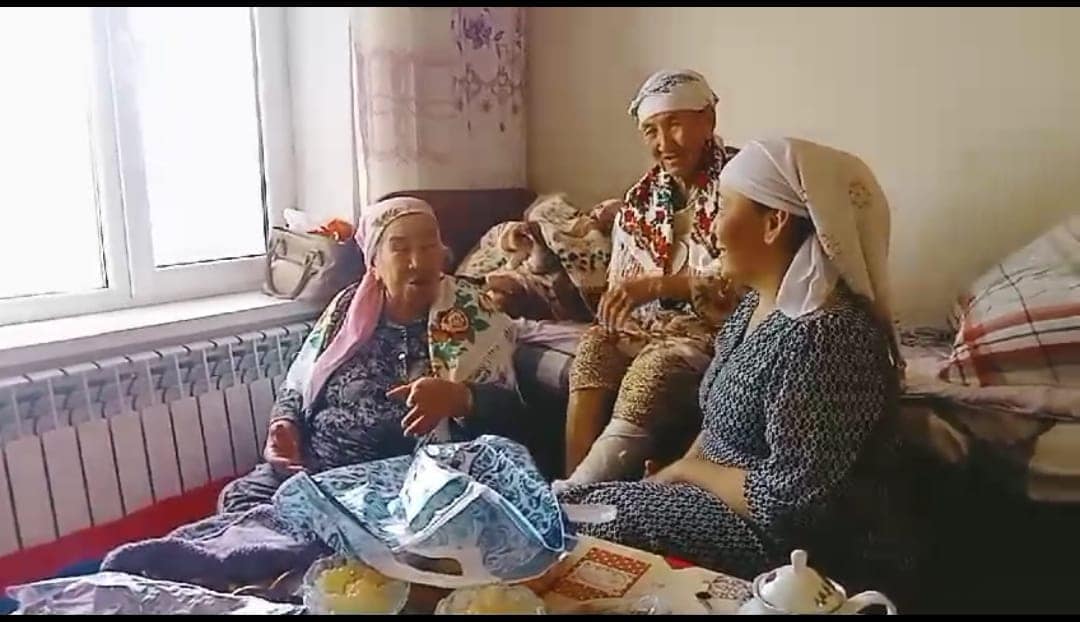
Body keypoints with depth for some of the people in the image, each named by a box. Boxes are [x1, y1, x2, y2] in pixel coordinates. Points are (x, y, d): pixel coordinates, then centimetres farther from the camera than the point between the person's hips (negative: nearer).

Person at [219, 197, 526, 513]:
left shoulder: (470, 314, -4)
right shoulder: (346, 307, 7)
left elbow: (506, 412, -10)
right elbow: (296, 388, 17)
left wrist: (457, 397, -30)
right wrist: (284, 425, -4)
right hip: (314, 466, 4)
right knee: (239, 498, -13)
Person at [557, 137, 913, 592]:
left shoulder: (823, 336, -28)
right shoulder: (758, 303, 4)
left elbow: (787, 503, -28)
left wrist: (686, 469, -13)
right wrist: (674, 472, -3)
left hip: (799, 545, -8)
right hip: (729, 497, 9)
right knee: (572, 505, 0)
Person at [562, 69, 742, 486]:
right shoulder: (641, 199, 12)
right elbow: (622, 281, 13)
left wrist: (659, 284, -26)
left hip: (714, 331, -5)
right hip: (645, 326, 6)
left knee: (652, 371, -31)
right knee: (594, 350, -23)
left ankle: (571, 494, -24)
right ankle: (577, 492, -23)